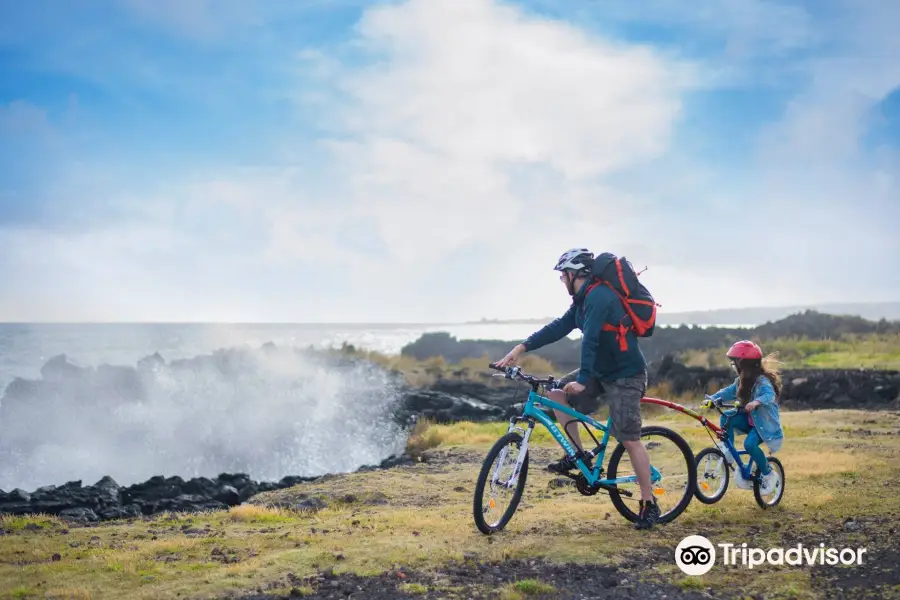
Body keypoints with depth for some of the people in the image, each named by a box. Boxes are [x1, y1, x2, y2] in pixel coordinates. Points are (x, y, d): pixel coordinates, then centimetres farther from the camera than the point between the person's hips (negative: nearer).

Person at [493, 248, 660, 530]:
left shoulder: (598, 296, -22)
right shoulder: (584, 299, 8)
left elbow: (589, 340, -29)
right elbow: (559, 327, 6)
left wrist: (582, 380, -33)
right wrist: (520, 348, 0)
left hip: (625, 375, -9)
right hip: (602, 369, 10)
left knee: (629, 440, -9)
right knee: (556, 392, 1)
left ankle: (649, 505, 1)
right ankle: (577, 454, 7)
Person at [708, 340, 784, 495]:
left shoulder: (762, 381, -23)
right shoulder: (741, 381, 5)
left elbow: (770, 395, -40)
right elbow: (728, 392, 2)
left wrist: (756, 402, -60)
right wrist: (712, 398, -14)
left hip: (764, 422, -8)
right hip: (749, 419, 8)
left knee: (749, 444, -31)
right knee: (726, 417, -17)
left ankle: (768, 474, -9)